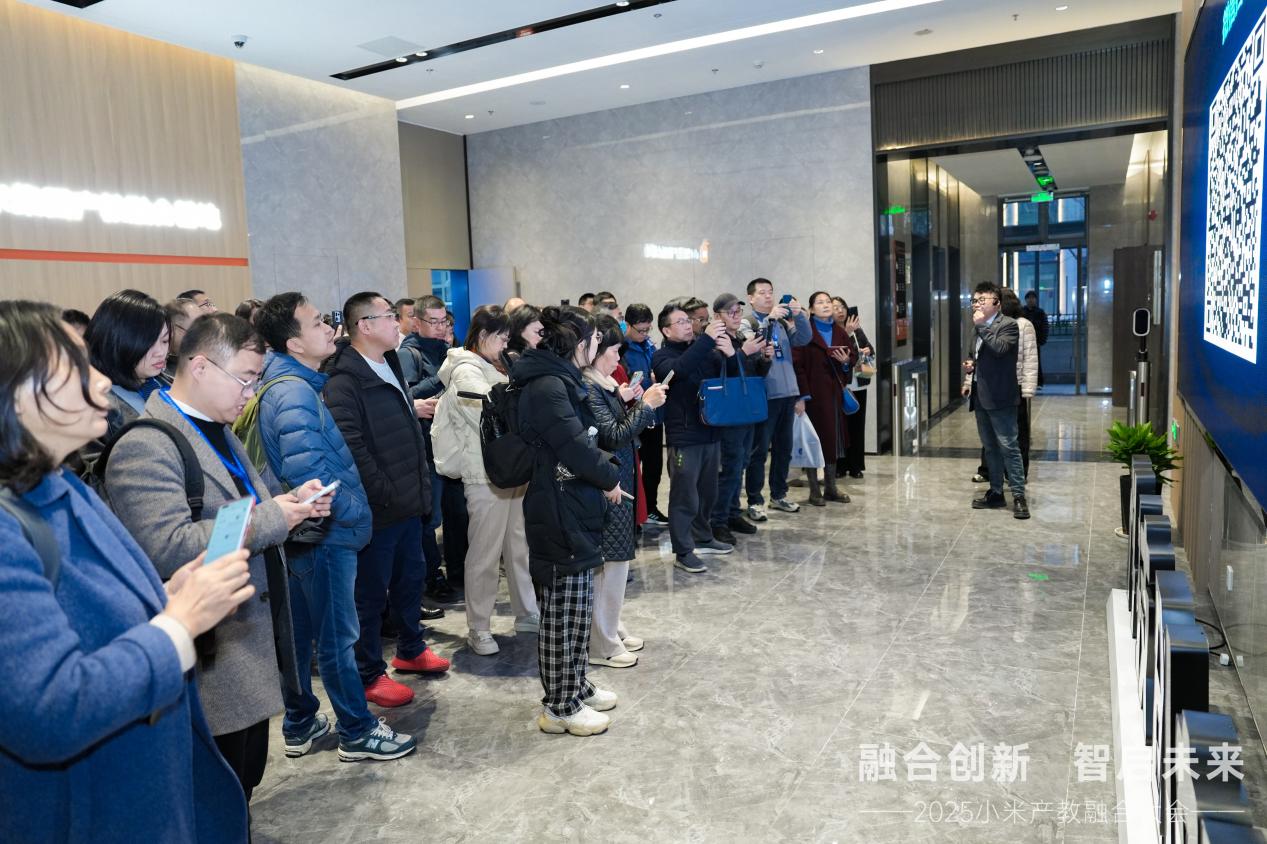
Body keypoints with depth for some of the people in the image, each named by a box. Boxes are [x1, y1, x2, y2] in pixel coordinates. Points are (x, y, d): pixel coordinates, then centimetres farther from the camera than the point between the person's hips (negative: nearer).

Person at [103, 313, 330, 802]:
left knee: (245, 784, 22)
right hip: (213, 663, -9)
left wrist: (292, 500, 2)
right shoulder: (145, 447, -19)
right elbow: (167, 549, -29)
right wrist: (271, 517, -22)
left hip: (253, 644, 9)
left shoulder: (219, 431, 13)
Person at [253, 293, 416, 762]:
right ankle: (357, 732, 17)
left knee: (301, 633, 18)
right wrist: (354, 512, -17)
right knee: (337, 637, 3)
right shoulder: (296, 393, -22)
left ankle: (299, 724, 32)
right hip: (325, 535, -10)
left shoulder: (291, 384, 10)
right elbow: (309, 473, -30)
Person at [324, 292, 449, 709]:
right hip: (377, 511, -9)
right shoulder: (344, 382, -19)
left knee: (411, 578, 21)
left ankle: (411, 650, 39)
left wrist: (420, 488, 16)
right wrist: (385, 496, -20)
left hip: (409, 503, 9)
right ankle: (369, 675, 20)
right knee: (372, 592, 5)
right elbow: (352, 449, -25)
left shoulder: (389, 368, 13)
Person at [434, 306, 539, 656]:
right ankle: (478, 628, 11)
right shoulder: (466, 371, -11)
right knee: (485, 552, 0)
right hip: (486, 473, -9)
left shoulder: (490, 369, 16)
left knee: (519, 545, 15)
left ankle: (528, 613, 27)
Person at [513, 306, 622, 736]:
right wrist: (610, 478, -7)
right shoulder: (548, 387, -20)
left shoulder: (560, 380, 13)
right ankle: (560, 707, 15)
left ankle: (575, 686, 33)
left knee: (577, 606, 19)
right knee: (564, 613, 2)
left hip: (574, 511, 10)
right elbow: (576, 448, -23)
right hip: (560, 517, -10)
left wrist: (604, 479, 5)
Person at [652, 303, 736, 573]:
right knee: (685, 497, -2)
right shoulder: (663, 357, -6)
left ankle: (703, 538, 34)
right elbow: (679, 369, -29)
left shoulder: (705, 352, 12)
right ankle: (683, 552, 8)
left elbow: (731, 379, 9)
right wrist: (707, 339, -31)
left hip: (710, 433, 6)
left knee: (707, 493, 17)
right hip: (683, 437, -6)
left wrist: (730, 355, -11)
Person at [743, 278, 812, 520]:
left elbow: (804, 339, 3)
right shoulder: (747, 322, -2)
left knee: (783, 447, 13)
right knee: (759, 449, -3)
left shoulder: (783, 321, 15)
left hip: (787, 392, 6)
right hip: (762, 395, -6)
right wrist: (769, 318, -27)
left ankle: (778, 495, 25)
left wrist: (799, 315, -13)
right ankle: (755, 501, 5)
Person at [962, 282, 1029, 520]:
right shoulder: (978, 327, 15)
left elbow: (999, 348, -27)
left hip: (999, 397, -8)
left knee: (1008, 447, -7)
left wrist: (981, 324, -20)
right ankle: (996, 493, 20)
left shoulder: (1008, 324, -9)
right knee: (990, 448, 13)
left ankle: (1019, 496, -2)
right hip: (980, 396, 8)